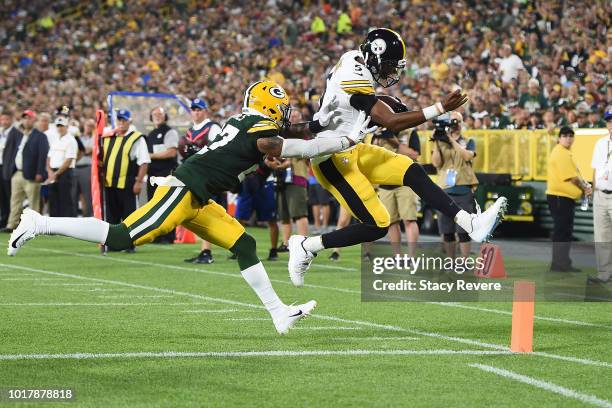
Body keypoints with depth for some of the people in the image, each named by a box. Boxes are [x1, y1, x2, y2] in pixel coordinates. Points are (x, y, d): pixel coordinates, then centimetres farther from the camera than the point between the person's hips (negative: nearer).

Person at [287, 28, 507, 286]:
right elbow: (391, 123, -27)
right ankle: (306, 246, 3)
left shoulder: (353, 59, 2)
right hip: (332, 159, -10)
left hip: (351, 151, 10)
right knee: (376, 226, -10)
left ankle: (470, 223, -2)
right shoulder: (355, 82, -26)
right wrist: (440, 109, -29)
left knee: (411, 172, 1)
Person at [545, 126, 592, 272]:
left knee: (565, 231, 15)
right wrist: (585, 188, -4)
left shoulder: (565, 153, 18)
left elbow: (575, 175, 20)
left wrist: (584, 185, 2)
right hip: (560, 197, -11)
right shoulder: (561, 154, -15)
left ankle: (562, 263, 21)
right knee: (561, 230, -8)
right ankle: (559, 264, -6)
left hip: (566, 197, 11)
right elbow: (572, 178, -18)